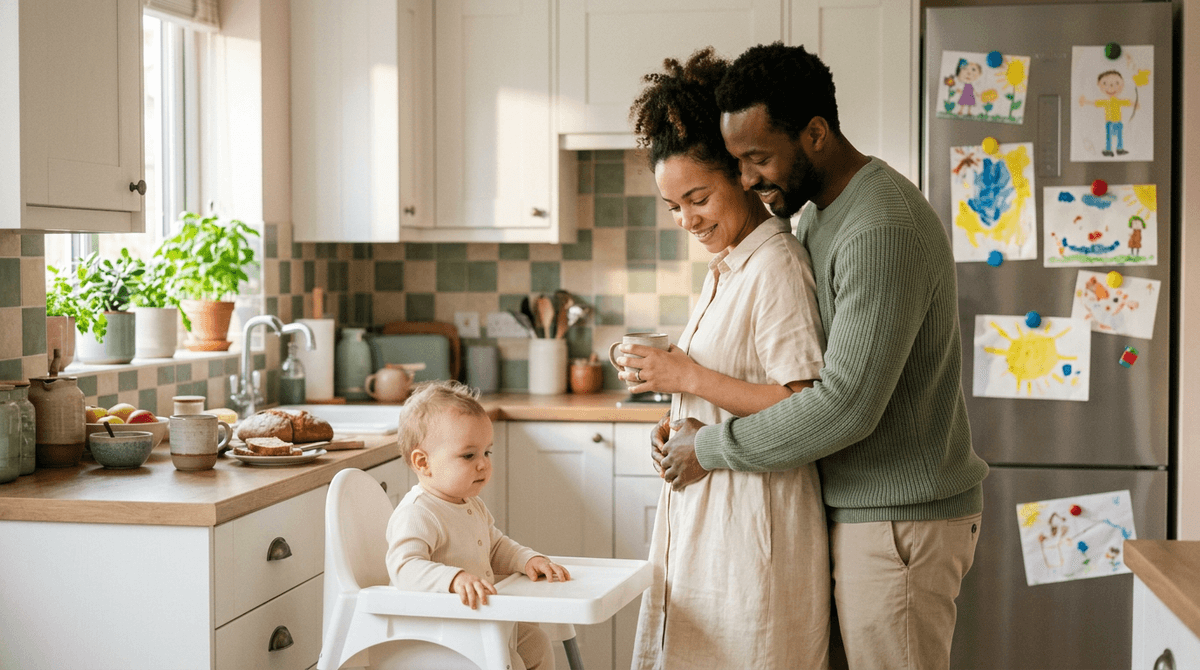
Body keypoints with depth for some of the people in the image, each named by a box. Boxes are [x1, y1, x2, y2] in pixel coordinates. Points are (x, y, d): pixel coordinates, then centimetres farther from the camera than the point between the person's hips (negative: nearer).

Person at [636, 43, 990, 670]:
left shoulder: (884, 231, -22)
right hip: (855, 507, 9)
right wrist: (693, 424, 6)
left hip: (900, 518, -9)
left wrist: (711, 448, -16)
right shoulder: (820, 214, 12)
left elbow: (847, 405, -26)